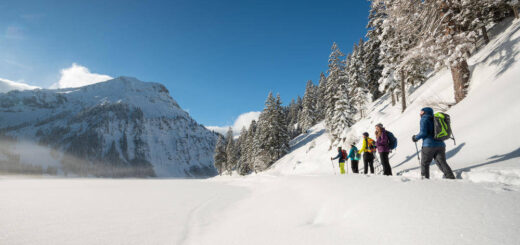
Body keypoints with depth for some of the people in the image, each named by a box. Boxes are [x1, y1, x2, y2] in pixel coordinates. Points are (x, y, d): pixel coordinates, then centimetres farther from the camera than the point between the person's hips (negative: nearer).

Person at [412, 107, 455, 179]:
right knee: (442, 163, 6)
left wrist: (416, 137, 1)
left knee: (424, 163, 7)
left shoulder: (424, 119, -4)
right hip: (440, 144, 6)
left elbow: (423, 133, -14)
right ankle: (451, 178, -5)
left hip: (429, 145, -6)